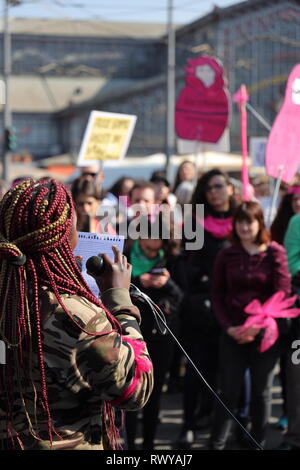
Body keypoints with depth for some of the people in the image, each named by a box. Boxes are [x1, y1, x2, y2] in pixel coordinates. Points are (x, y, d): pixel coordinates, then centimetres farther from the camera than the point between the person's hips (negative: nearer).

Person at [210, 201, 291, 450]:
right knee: (229, 392, 0)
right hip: (233, 333, 1)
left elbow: (282, 293, -8)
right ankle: (217, 444, 5)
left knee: (261, 391, 7)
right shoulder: (226, 255, 5)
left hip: (266, 333, -1)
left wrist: (257, 325, -14)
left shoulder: (275, 252, -3)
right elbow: (217, 296, 5)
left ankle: (258, 443, 17)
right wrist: (229, 327, -8)